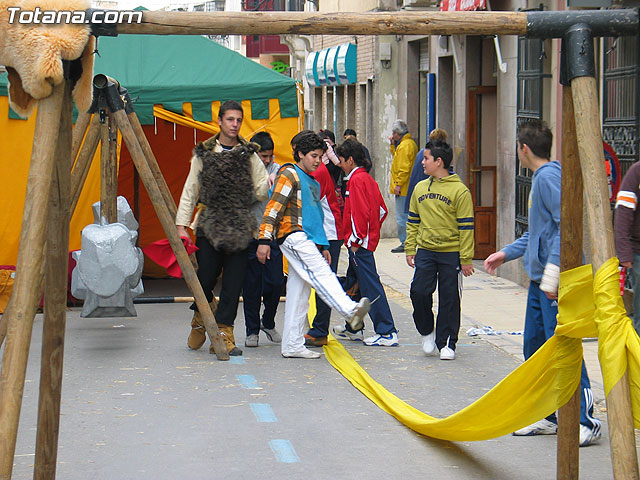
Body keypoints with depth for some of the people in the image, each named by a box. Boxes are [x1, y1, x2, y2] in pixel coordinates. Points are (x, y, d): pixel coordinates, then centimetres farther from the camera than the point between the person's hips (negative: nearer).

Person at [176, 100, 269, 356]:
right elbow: (190, 191, 7)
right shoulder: (204, 153, 7)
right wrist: (181, 225, 1)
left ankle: (223, 334, 1)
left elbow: (262, 192, 10)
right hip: (209, 226, -1)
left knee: (233, 282, -3)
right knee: (206, 277, -4)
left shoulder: (249, 155, 8)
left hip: (239, 228, 1)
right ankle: (199, 322, 22)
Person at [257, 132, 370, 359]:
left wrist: (322, 246, 30)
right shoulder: (289, 175, -1)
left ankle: (293, 345, 6)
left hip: (306, 242, 9)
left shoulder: (313, 183, 27)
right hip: (293, 236, -9)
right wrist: (264, 240, -17)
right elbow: (273, 208, -9)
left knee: (299, 294, 6)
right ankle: (350, 310, -49)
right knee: (321, 272, -28)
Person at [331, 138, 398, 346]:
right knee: (355, 282, 19)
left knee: (370, 285, -10)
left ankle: (387, 333, -12)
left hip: (360, 243, -11)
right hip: (368, 239, 11)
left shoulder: (357, 179, -14)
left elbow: (360, 212, -22)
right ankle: (353, 329, 30)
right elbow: (382, 210, 19)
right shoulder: (367, 179, 15)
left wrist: (356, 239, -18)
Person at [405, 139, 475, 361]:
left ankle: (447, 344, 12)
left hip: (451, 253, -4)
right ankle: (427, 332, 18)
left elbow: (466, 227, -7)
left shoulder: (459, 191, -7)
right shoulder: (420, 188, 9)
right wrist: (410, 249, 9)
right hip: (425, 251, 4)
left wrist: (466, 259, -10)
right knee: (419, 292, -6)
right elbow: (413, 221, 17)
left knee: (449, 299, 2)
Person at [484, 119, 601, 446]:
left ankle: (584, 421, -7)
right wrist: (506, 253, 32)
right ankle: (545, 416, 22)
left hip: (555, 281, -11)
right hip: (540, 280, 11)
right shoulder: (540, 178, 18)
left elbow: (566, 226, -22)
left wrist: (552, 274, -24)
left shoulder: (549, 177, -13)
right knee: (534, 345, 13)